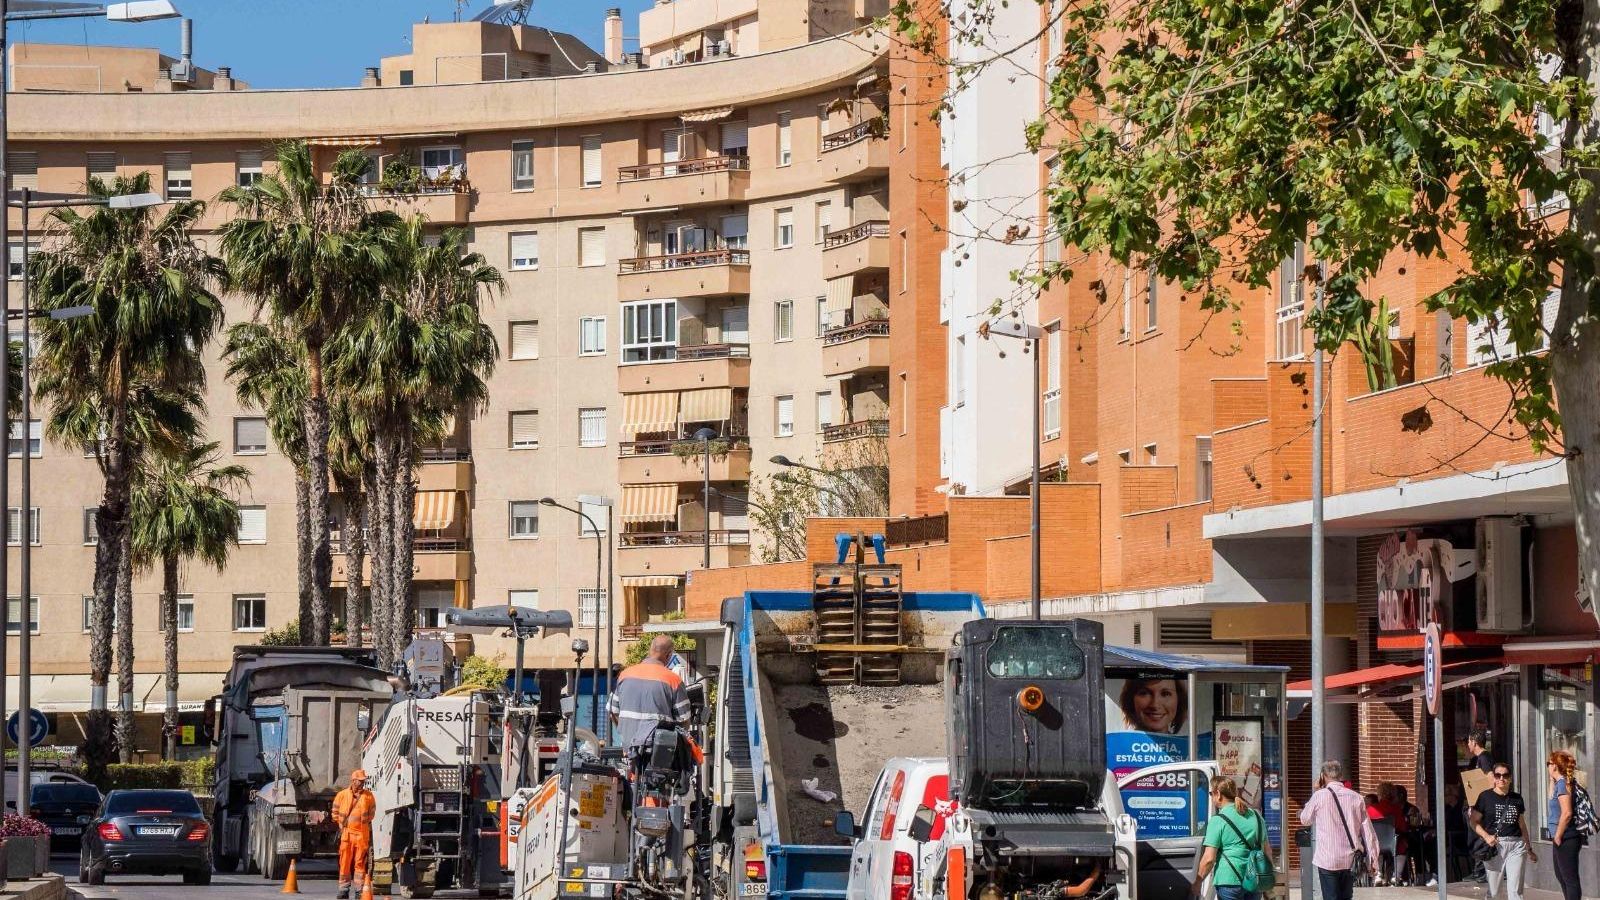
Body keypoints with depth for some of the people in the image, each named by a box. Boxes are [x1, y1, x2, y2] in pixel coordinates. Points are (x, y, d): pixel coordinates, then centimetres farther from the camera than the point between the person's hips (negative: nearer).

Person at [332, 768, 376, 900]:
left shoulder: (368, 796, 4)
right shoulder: (342, 795, 3)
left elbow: (372, 812, 18)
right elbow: (335, 812, 14)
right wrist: (341, 825, 10)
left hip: (362, 834, 0)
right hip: (346, 833, 0)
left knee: (360, 862, 0)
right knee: (345, 863, 0)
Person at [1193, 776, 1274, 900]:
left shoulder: (1218, 821, -8)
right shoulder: (1256, 817, 12)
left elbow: (1209, 858, -11)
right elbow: (1267, 850, 19)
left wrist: (1197, 884, 0)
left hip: (1229, 880, -6)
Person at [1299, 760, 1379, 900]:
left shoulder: (1320, 796, -6)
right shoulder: (1356, 797, 2)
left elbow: (1305, 819, 11)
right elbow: (1368, 832, 3)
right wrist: (1372, 861, 9)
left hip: (1328, 861, -3)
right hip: (1350, 861, 3)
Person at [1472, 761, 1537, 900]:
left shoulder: (1517, 798, 12)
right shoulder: (1485, 797, 0)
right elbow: (1474, 821, 0)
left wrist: (1529, 849, 23)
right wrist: (1486, 836, -17)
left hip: (1516, 845, 3)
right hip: (1494, 845, -3)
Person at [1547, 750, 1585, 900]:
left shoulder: (1562, 783, -17)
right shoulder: (1559, 782, 12)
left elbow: (1567, 813, -24)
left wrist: (1558, 836, -17)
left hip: (1565, 839, -11)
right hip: (1563, 839, 11)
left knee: (1570, 878, -7)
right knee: (1561, 875, 23)